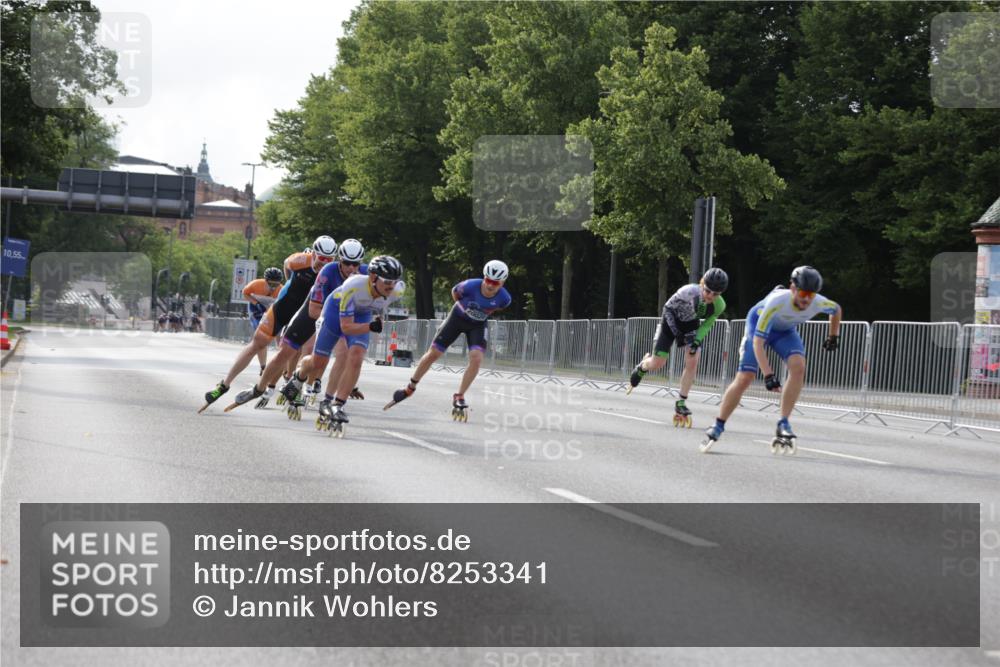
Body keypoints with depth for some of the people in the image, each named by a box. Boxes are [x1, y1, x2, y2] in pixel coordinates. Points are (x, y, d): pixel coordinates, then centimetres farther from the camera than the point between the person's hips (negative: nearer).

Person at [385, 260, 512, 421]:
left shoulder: (504, 298, -27)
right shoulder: (470, 286, -32)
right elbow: (454, 292, -7)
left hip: (478, 325, 1)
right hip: (458, 317, -1)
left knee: (476, 358, -22)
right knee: (433, 353, 2)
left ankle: (459, 397, -6)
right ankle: (410, 388, 22)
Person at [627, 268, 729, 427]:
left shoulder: (719, 305, -24)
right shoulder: (689, 292, -36)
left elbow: (708, 324, -6)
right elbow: (667, 307, -20)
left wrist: (697, 340, -23)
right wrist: (676, 334, -22)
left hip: (692, 325, 3)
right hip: (672, 321, -3)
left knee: (692, 362, -14)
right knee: (658, 363, -3)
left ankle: (681, 403, 0)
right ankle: (641, 367, 36)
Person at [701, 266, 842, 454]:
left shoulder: (818, 303, -27)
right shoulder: (776, 302, -40)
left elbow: (837, 309, 1)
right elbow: (757, 341, -40)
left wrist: (834, 336, 6)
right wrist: (768, 375, -46)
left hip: (785, 330, 4)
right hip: (759, 325, -4)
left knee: (798, 366, -24)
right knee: (745, 378, -13)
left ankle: (783, 425, -18)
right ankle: (717, 427, 3)